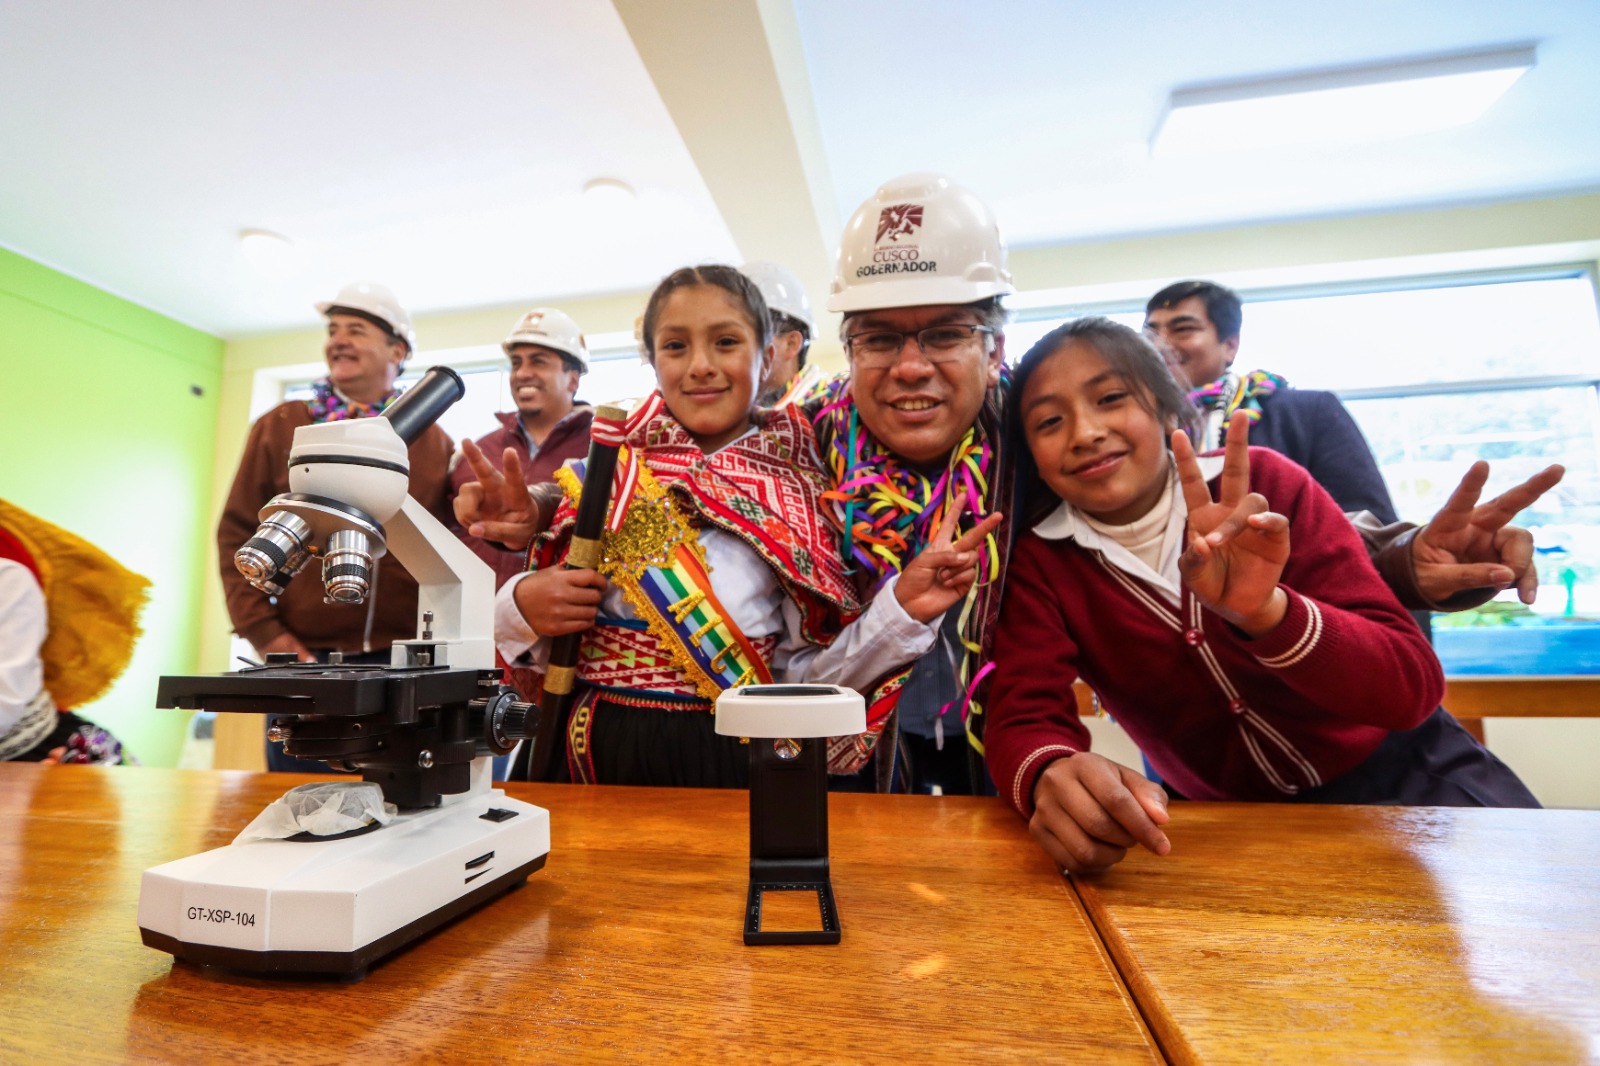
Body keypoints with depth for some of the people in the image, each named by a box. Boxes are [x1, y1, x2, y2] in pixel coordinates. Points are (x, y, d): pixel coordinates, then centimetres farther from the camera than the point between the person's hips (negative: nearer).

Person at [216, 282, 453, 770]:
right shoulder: (280, 427, 7)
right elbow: (237, 534, 7)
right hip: (304, 660, 1)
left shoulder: (433, 441, 6)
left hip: (405, 664, 0)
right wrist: (263, 631, -2)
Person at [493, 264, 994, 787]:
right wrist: (522, 605, -14)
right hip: (593, 755, 2)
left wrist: (903, 609, -18)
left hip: (732, 761, -1)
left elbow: (805, 671, -5)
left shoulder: (798, 496, -5)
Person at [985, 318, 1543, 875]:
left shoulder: (1268, 485, -16)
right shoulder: (1039, 557, -15)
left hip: (1394, 771, 1)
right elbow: (1024, 717, -23)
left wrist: (1265, 610, -39)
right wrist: (1052, 773, -46)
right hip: (1229, 815, 0)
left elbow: (1414, 688, -20)